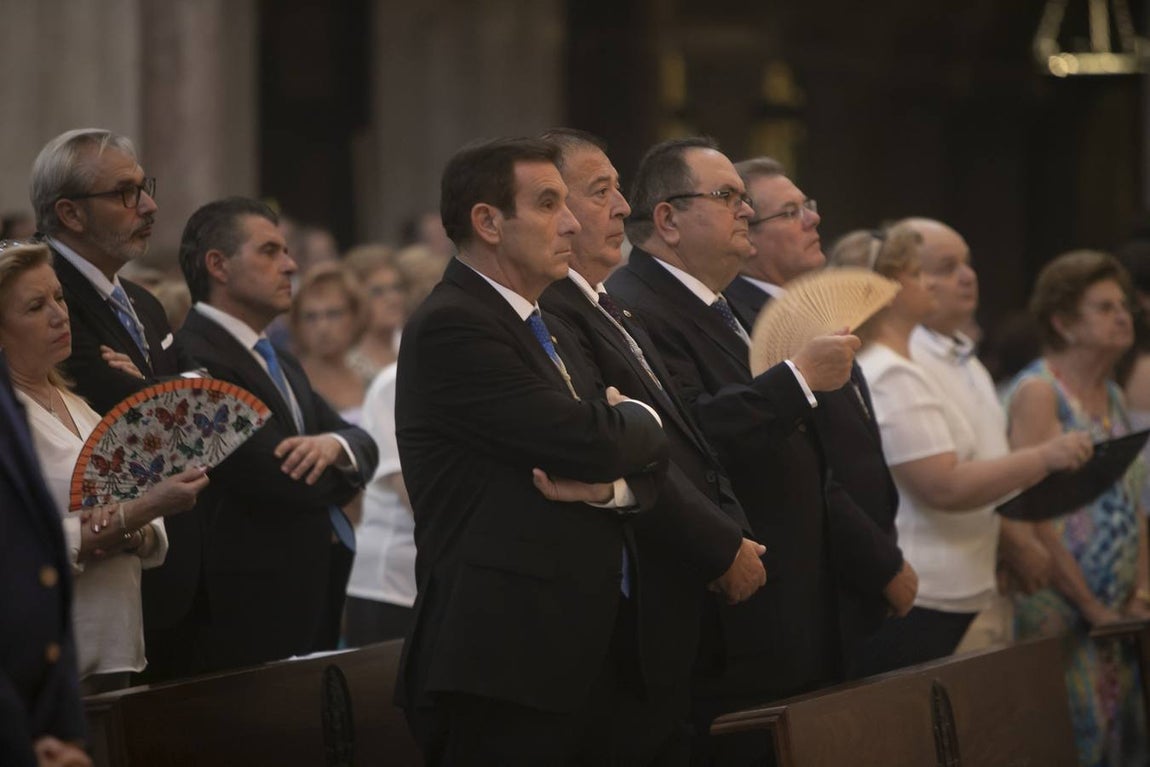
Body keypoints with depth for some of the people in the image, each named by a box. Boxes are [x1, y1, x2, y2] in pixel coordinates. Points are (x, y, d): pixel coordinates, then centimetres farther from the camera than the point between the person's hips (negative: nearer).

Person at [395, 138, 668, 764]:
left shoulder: (551, 333, 20)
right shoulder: (451, 327, -11)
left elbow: (648, 468, 15)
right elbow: (589, 441, -19)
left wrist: (607, 484, -9)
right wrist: (641, 419, 5)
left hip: (590, 658, 9)